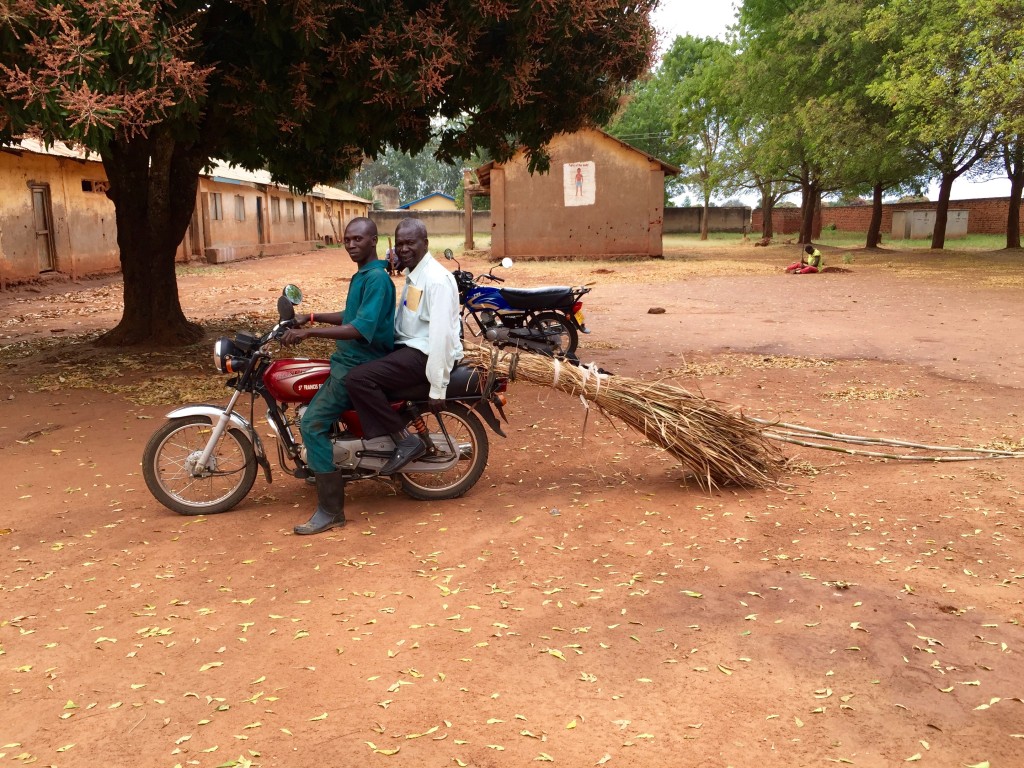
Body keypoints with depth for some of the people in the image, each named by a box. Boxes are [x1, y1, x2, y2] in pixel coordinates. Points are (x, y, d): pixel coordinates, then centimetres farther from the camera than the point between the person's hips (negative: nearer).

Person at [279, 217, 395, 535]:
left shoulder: (377, 278, -17)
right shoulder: (362, 275, 16)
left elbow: (362, 328, -27)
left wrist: (309, 332, -30)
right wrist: (312, 317, 19)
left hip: (360, 365, -11)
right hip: (348, 360, 11)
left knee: (312, 424, -18)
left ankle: (331, 511, -14)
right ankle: (326, 469, 39)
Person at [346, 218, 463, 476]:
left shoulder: (436, 279, -18)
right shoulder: (412, 273, 15)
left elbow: (441, 334, -23)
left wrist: (437, 387, -25)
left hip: (425, 354, -11)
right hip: (409, 347, 11)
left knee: (358, 378, -23)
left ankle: (407, 441, -13)